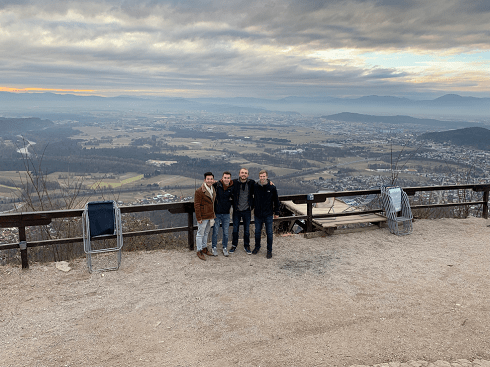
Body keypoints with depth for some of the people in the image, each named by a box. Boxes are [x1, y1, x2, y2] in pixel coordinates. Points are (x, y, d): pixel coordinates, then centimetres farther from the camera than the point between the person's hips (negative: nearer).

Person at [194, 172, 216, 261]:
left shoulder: (213, 190, 9)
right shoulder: (199, 191, -16)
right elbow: (196, 206, -16)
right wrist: (198, 218, -18)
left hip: (210, 216, 7)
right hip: (203, 217, -7)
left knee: (206, 233, 19)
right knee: (200, 233, 3)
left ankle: (204, 248, 33)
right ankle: (199, 251, 13)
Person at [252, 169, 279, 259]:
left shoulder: (272, 187, -9)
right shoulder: (255, 186, -5)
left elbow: (276, 201, 0)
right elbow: (253, 198, 9)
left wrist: (276, 213, 3)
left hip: (268, 214, -2)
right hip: (258, 214, 2)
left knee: (269, 232, 6)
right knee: (257, 231, 15)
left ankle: (269, 250, 20)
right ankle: (257, 247, 35)